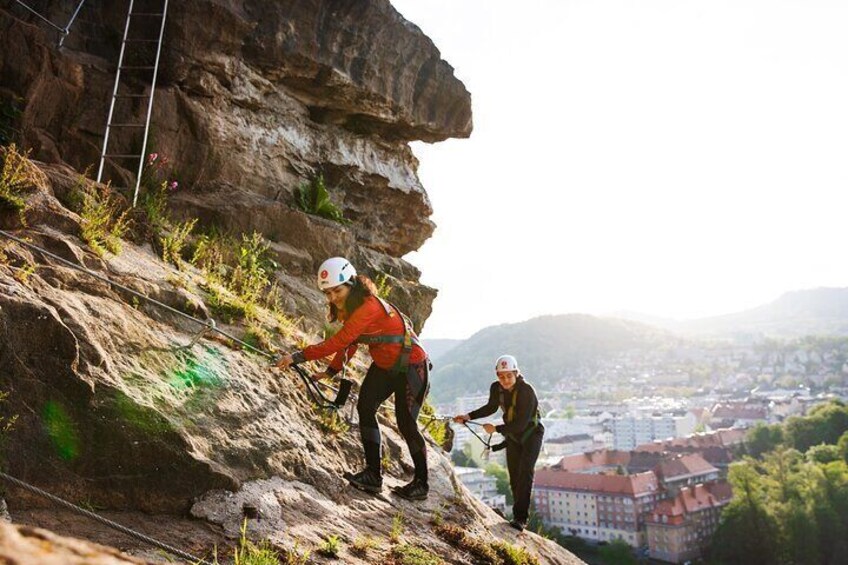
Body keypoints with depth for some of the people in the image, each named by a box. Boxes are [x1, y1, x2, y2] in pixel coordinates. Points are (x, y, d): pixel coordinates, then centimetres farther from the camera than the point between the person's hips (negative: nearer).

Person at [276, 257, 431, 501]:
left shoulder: (368, 307, -29)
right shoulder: (350, 307, 0)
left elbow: (339, 342, -35)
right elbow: (350, 343, 8)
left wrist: (297, 357, -34)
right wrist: (330, 371, -1)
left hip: (411, 366, -8)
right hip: (384, 366, 8)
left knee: (406, 424, -3)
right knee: (365, 407, -7)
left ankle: (421, 484, 15)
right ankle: (373, 474, 0)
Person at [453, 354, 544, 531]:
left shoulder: (526, 391, -30)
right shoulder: (496, 388, -13)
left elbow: (521, 424, -32)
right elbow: (491, 408, 7)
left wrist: (496, 429, -27)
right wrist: (468, 416, -3)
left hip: (531, 433, -5)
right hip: (512, 435, 5)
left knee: (525, 473, -17)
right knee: (514, 477, 7)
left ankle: (520, 518, -15)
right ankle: (519, 515, 20)